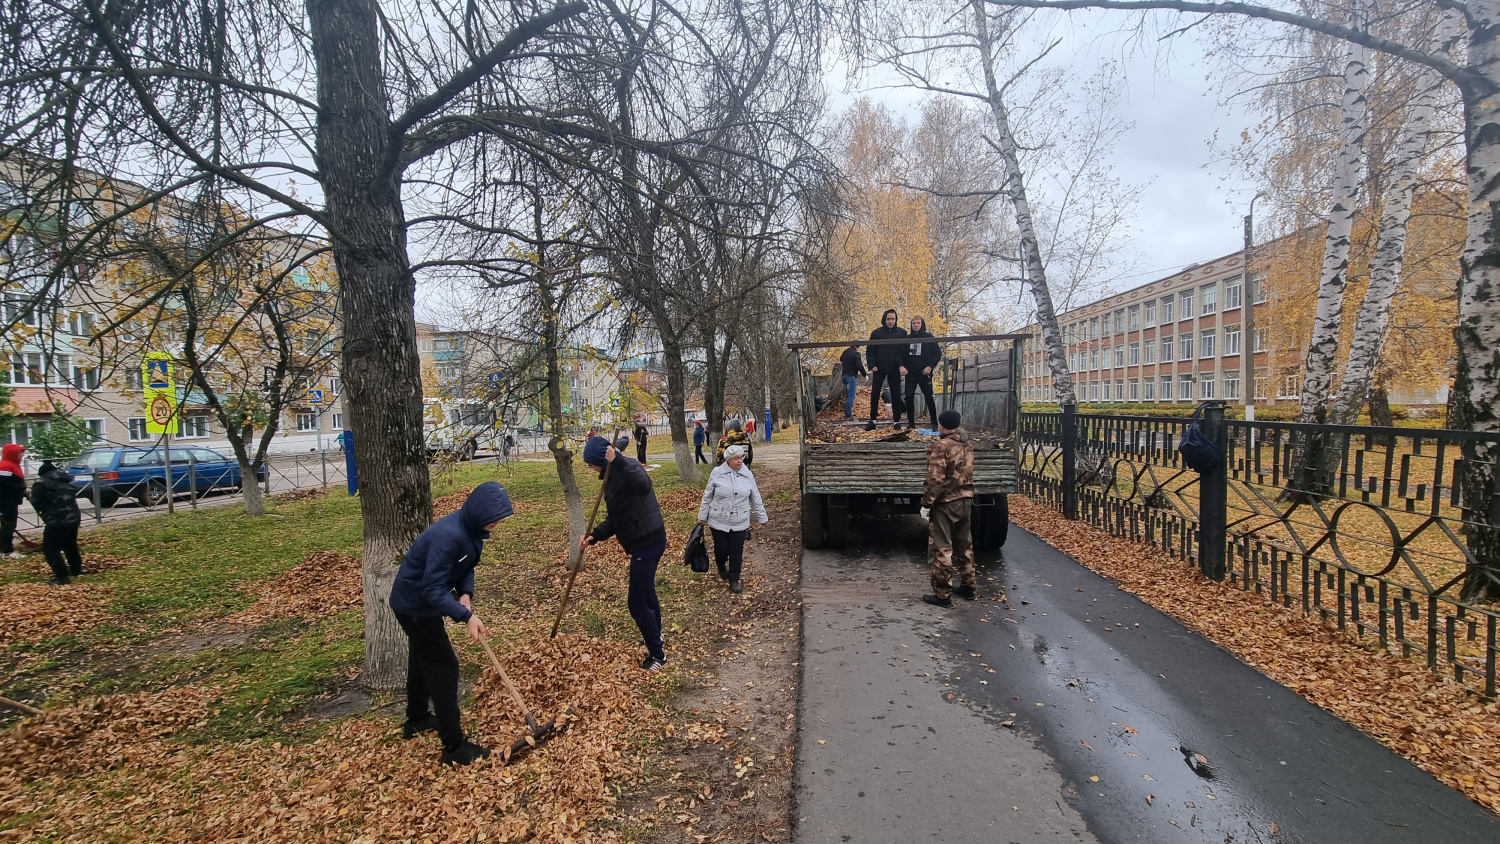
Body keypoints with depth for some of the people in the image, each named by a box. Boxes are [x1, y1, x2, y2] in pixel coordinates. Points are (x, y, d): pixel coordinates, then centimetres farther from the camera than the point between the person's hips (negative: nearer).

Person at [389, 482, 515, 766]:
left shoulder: (473, 530, -6)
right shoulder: (447, 536, -35)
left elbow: (466, 568, 5)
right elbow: (432, 589, -34)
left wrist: (466, 594, -13)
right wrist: (466, 617, -37)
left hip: (419, 603, 10)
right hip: (415, 606, -10)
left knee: (422, 659, 25)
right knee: (443, 667, -7)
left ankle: (416, 720, 47)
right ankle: (454, 747, 0)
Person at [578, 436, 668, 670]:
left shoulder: (628, 467, -19)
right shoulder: (613, 477, 10)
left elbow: (644, 485, -45)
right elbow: (615, 519, 10)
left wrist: (617, 461, -48)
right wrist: (594, 535, -5)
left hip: (648, 542, -11)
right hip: (645, 541, 11)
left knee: (638, 602, -2)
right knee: (646, 592, 29)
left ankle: (657, 653, 14)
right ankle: (654, 635, 51)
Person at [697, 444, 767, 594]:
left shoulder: (747, 475, -1)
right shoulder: (717, 473, -8)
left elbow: (755, 498, 7)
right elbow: (707, 496, 0)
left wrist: (762, 517, 11)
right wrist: (702, 516, 4)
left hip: (740, 523, 1)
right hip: (719, 521, -1)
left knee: (737, 551, 2)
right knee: (721, 549, 8)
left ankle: (734, 580, 17)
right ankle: (721, 566, 41)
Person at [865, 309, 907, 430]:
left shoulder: (902, 333, 1)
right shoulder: (876, 333, 0)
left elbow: (905, 350, 3)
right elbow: (870, 351, 2)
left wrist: (902, 365, -9)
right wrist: (872, 365, -10)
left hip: (894, 369, 0)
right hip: (879, 368, 0)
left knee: (896, 395, 4)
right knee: (875, 394, -1)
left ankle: (897, 421, 11)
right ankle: (873, 420, 8)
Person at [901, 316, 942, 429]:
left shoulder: (929, 337, 2)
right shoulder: (907, 338, 10)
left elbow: (937, 354, -1)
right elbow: (900, 354, 9)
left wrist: (930, 366, -14)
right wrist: (901, 366, -9)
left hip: (924, 373, -2)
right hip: (910, 373, 3)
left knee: (929, 397, -1)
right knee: (909, 397, -3)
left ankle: (934, 422, 4)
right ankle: (911, 422, 5)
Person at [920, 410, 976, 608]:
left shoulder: (941, 446, -17)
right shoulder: (967, 446, 7)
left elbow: (935, 479, -21)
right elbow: (967, 473, 13)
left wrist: (926, 503, -15)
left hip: (945, 503, -8)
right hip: (965, 500, 8)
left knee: (942, 549, -1)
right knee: (965, 545, 18)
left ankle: (943, 594, 3)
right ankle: (968, 587, 28)